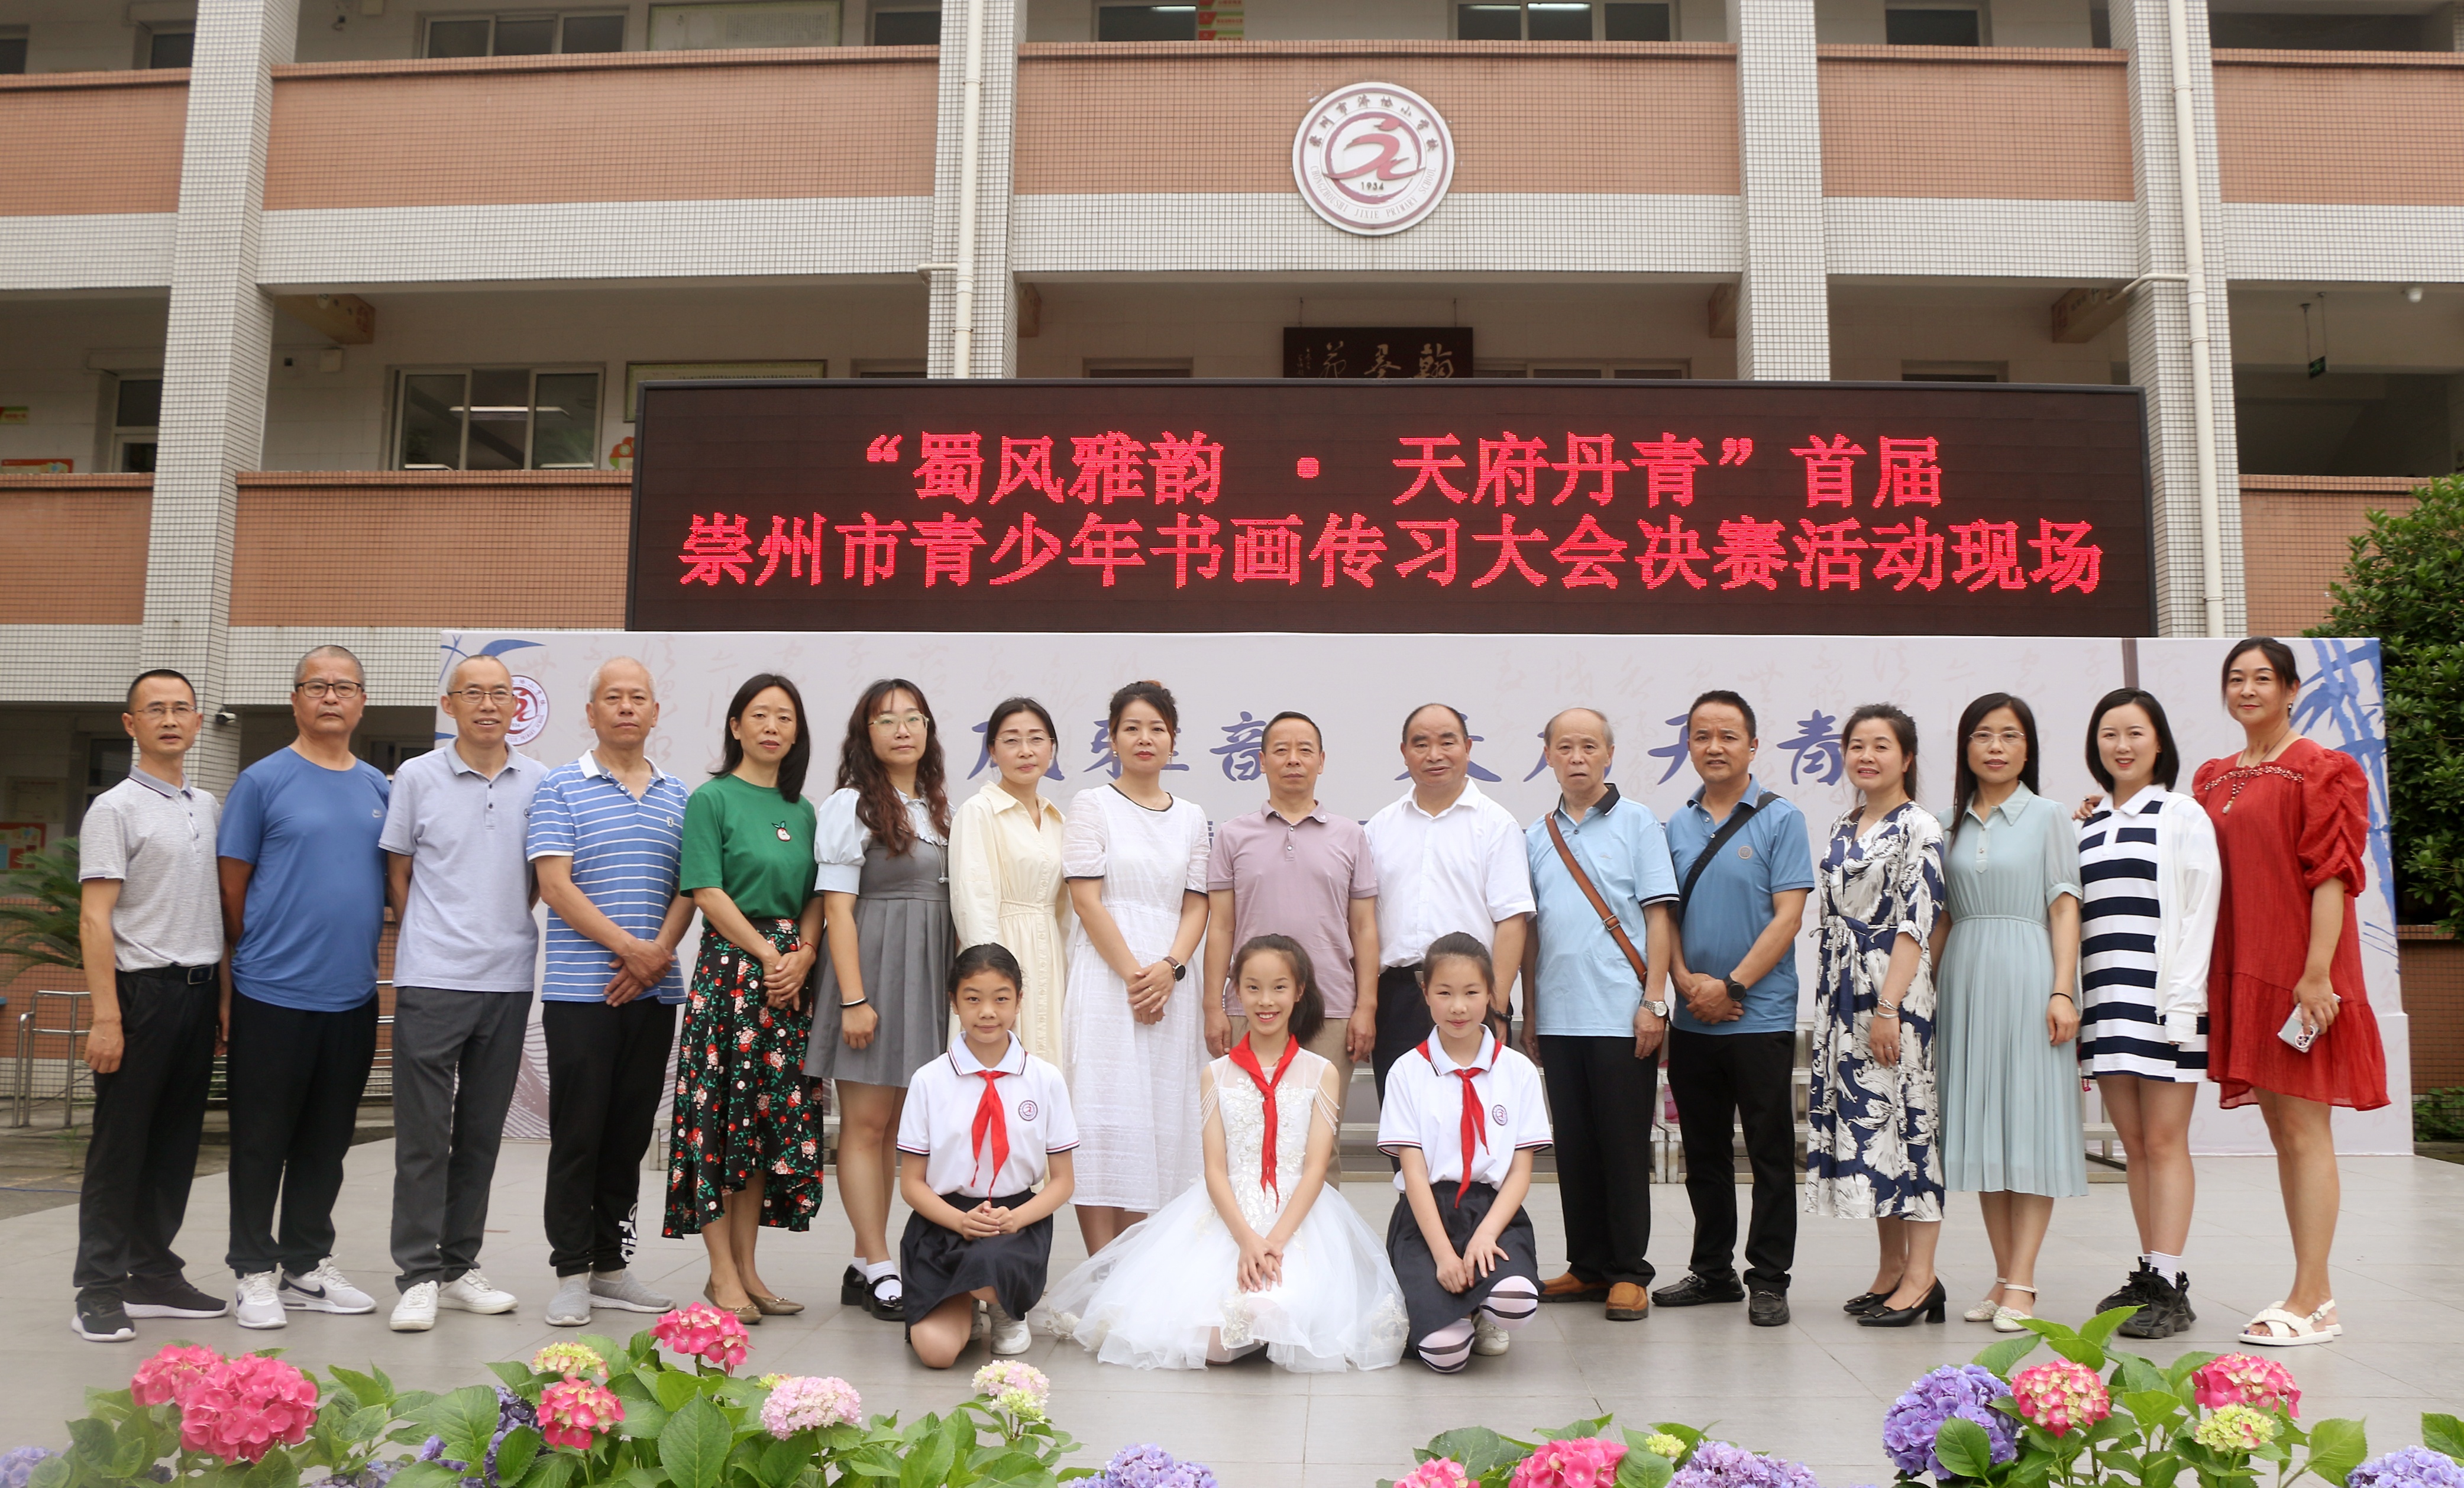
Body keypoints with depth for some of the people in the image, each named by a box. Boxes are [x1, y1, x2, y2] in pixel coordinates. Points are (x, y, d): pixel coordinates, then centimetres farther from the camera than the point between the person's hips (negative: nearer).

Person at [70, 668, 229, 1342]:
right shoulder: (115, 809, -5)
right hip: (144, 989, -6)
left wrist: (225, 993, 13)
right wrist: (106, 1017, -17)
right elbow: (95, 919, -10)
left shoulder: (209, 806, 14)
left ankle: (154, 1275, 19)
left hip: (200, 990, 6)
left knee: (176, 1141, 10)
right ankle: (100, 1290, 6)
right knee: (120, 1142, -1)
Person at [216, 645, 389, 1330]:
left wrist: (364, 955, 8)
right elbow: (232, 883, -1)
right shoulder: (264, 781, -4)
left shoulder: (380, 787, 9)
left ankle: (308, 1265, 24)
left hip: (353, 994, 4)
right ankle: (256, 1272, 15)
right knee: (262, 1139, 4)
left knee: (327, 1141, 13)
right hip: (274, 991, -4)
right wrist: (251, 959, 2)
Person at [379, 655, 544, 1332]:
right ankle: (417, 1277, 6)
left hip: (508, 977, 3)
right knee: (424, 1133, -2)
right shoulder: (417, 777, 1)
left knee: (482, 1133, 10)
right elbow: (398, 871, 8)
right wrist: (429, 940, 7)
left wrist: (504, 925, 6)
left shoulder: (537, 782, 5)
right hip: (431, 978, -2)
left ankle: (459, 1267, 21)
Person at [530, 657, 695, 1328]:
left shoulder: (677, 796, 12)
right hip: (580, 990, -4)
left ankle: (611, 1266, 20)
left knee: (630, 1135, 10)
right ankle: (572, 1273, 9)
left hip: (654, 993, 4)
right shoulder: (560, 789, -1)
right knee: (577, 1136, 0)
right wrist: (629, 946, -15)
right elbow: (556, 885, -9)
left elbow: (688, 888, 8)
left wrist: (659, 953, -9)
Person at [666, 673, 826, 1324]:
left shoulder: (802, 810, 14)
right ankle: (722, 1273, 4)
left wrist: (803, 956, -6)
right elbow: (709, 893, -9)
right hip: (730, 962, -5)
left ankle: (745, 1266, 16)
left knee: (772, 1117, 7)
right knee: (720, 1114, -4)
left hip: (791, 971, 6)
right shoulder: (712, 799, -2)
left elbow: (816, 897, 11)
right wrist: (768, 955, -12)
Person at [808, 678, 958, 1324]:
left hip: (929, 975, 7)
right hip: (873, 967, -6)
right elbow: (838, 908, -10)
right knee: (866, 1123, -2)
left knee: (893, 1125, 10)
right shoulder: (849, 805, -4)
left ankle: (864, 1268, 17)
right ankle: (879, 1266, 3)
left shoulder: (939, 810, 15)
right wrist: (852, 999, -16)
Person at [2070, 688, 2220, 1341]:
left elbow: (2197, 917, -6)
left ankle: (2169, 1285, 0)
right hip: (2105, 1001, 5)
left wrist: (2182, 1005, -13)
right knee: (2134, 1143, 9)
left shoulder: (2183, 816, 0)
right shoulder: (2086, 825, 15)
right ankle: (2148, 1276, 15)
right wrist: (2074, 1001, 9)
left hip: (2162, 1000, -5)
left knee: (2164, 1140, -4)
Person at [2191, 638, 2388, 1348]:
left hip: (2296, 970, -7)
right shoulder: (2213, 778, 15)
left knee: (2304, 1130, -6)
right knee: (2281, 1131, 10)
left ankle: (2309, 1304, -2)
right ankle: (2316, 1293, 18)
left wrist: (2316, 972, -18)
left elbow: (2332, 876, -11)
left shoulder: (2323, 770, -4)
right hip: (2241, 971, 7)